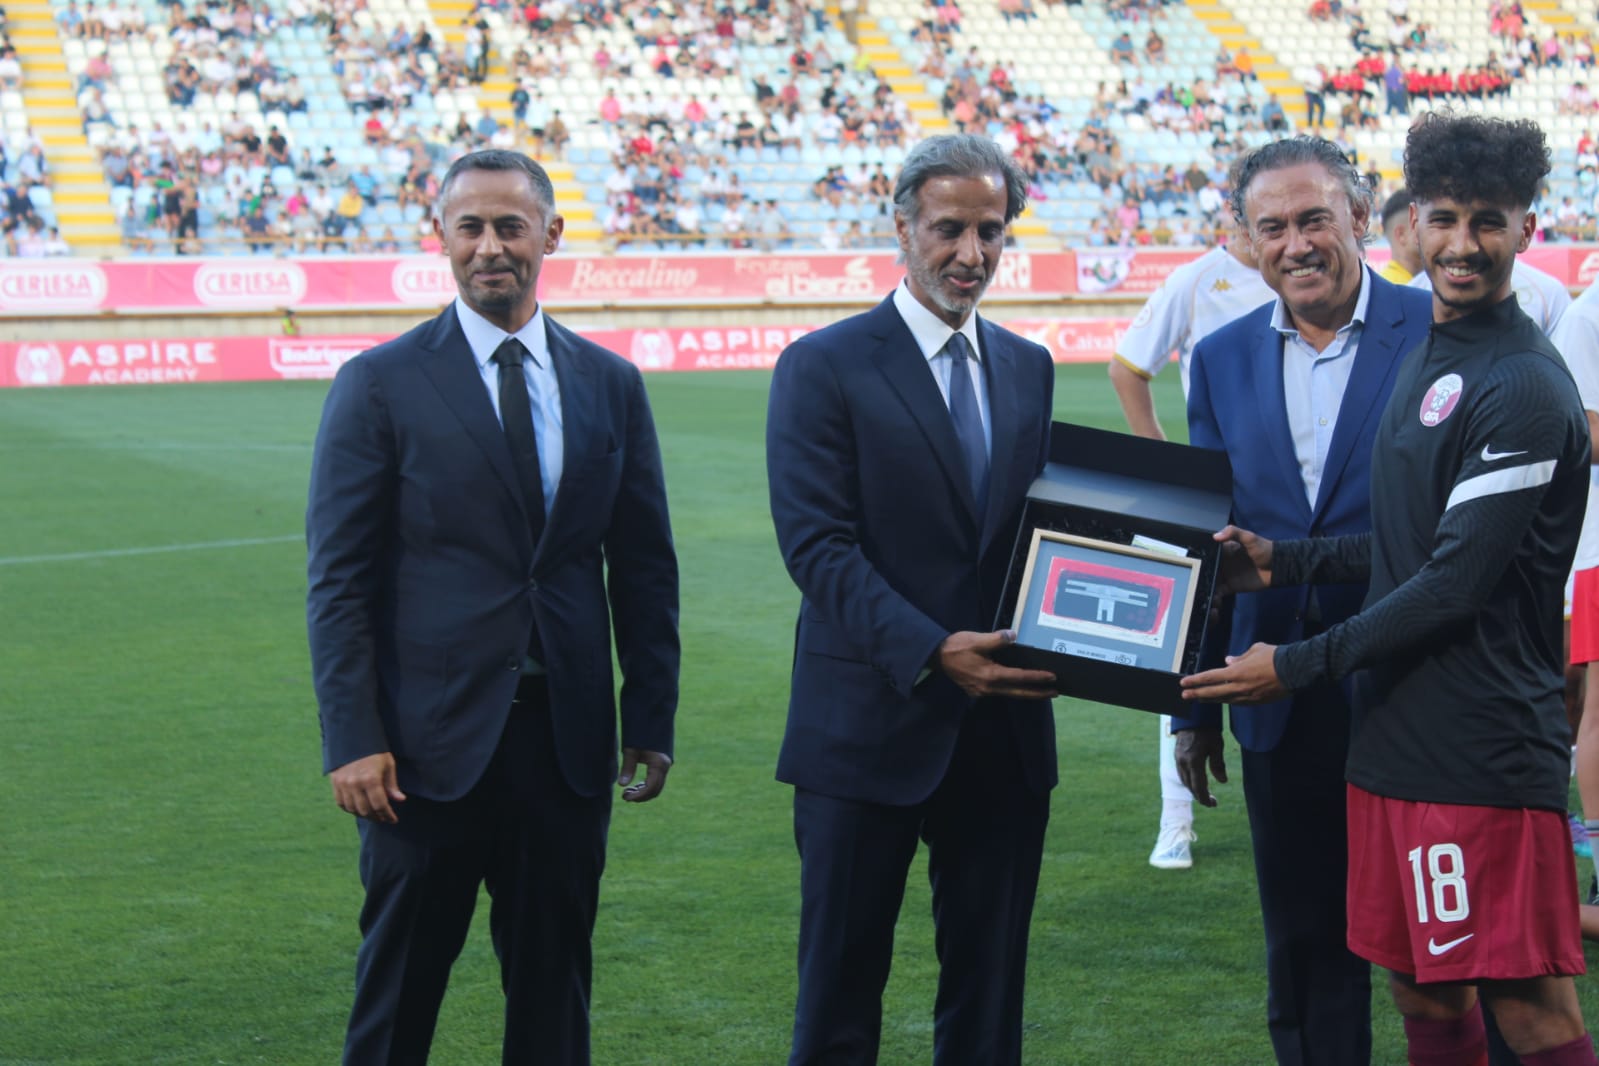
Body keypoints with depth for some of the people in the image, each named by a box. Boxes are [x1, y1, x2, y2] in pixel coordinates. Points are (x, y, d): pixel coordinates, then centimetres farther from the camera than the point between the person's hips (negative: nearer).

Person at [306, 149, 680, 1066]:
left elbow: (645, 569, 11)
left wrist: (653, 722, 6)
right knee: (401, 988, 5)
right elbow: (340, 579, -4)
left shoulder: (610, 385, 8)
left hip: (567, 738, 3)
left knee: (555, 988, 10)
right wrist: (353, 740, -11)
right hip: (430, 740, -3)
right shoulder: (380, 386, -2)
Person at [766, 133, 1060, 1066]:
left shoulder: (1029, 369, 12)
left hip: (1005, 728, 5)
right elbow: (817, 544, -14)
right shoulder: (824, 368, -6)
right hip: (871, 724, -5)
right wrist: (932, 653, -24)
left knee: (990, 990, 12)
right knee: (841, 990, 5)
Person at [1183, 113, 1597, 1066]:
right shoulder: (1430, 356, 14)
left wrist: (1298, 666, -11)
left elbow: (1455, 584, -17)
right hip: (1397, 739, 9)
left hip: (1484, 754, -9)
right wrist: (1286, 561, 13)